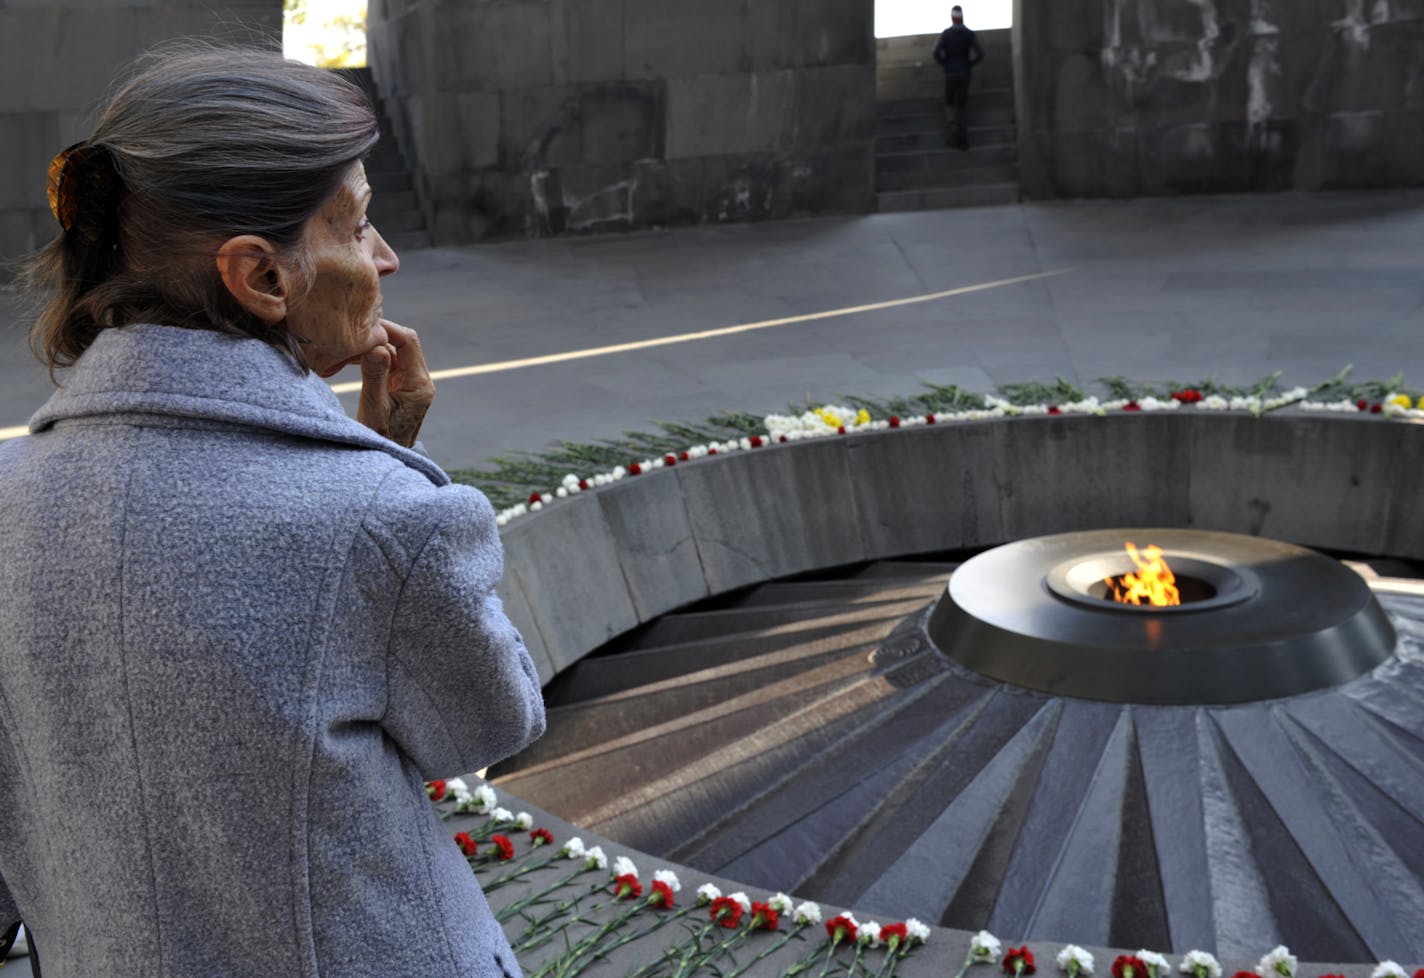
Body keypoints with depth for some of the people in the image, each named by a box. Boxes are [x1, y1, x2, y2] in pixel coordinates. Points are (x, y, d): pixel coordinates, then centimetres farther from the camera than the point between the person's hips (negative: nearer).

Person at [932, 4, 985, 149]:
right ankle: (963, 136, -1)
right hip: (965, 73, 2)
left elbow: (936, 53, -14)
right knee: (962, 105, 9)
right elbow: (980, 54, -7)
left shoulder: (946, 33, -4)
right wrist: (969, 64, 9)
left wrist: (944, 64, 4)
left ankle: (952, 125, -17)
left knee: (949, 103, 13)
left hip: (950, 73, -1)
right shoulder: (969, 34, 0)